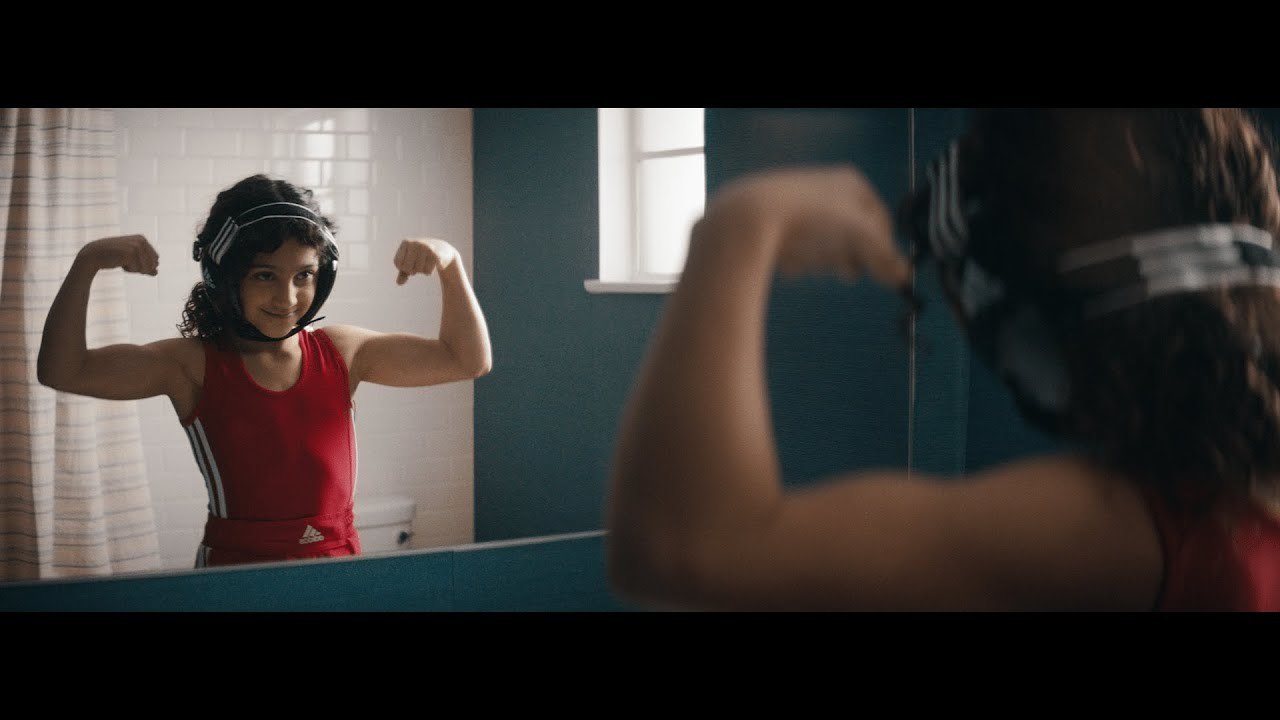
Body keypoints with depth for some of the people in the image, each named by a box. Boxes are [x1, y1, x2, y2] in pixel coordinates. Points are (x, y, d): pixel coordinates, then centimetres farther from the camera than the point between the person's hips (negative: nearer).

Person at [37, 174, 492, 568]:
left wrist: (450, 264, -8)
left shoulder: (341, 352, 2)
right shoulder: (194, 365, -6)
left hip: (339, 565, 3)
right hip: (233, 570, -3)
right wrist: (87, 264, -26)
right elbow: (62, 372, -16)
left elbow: (468, 361, 4)